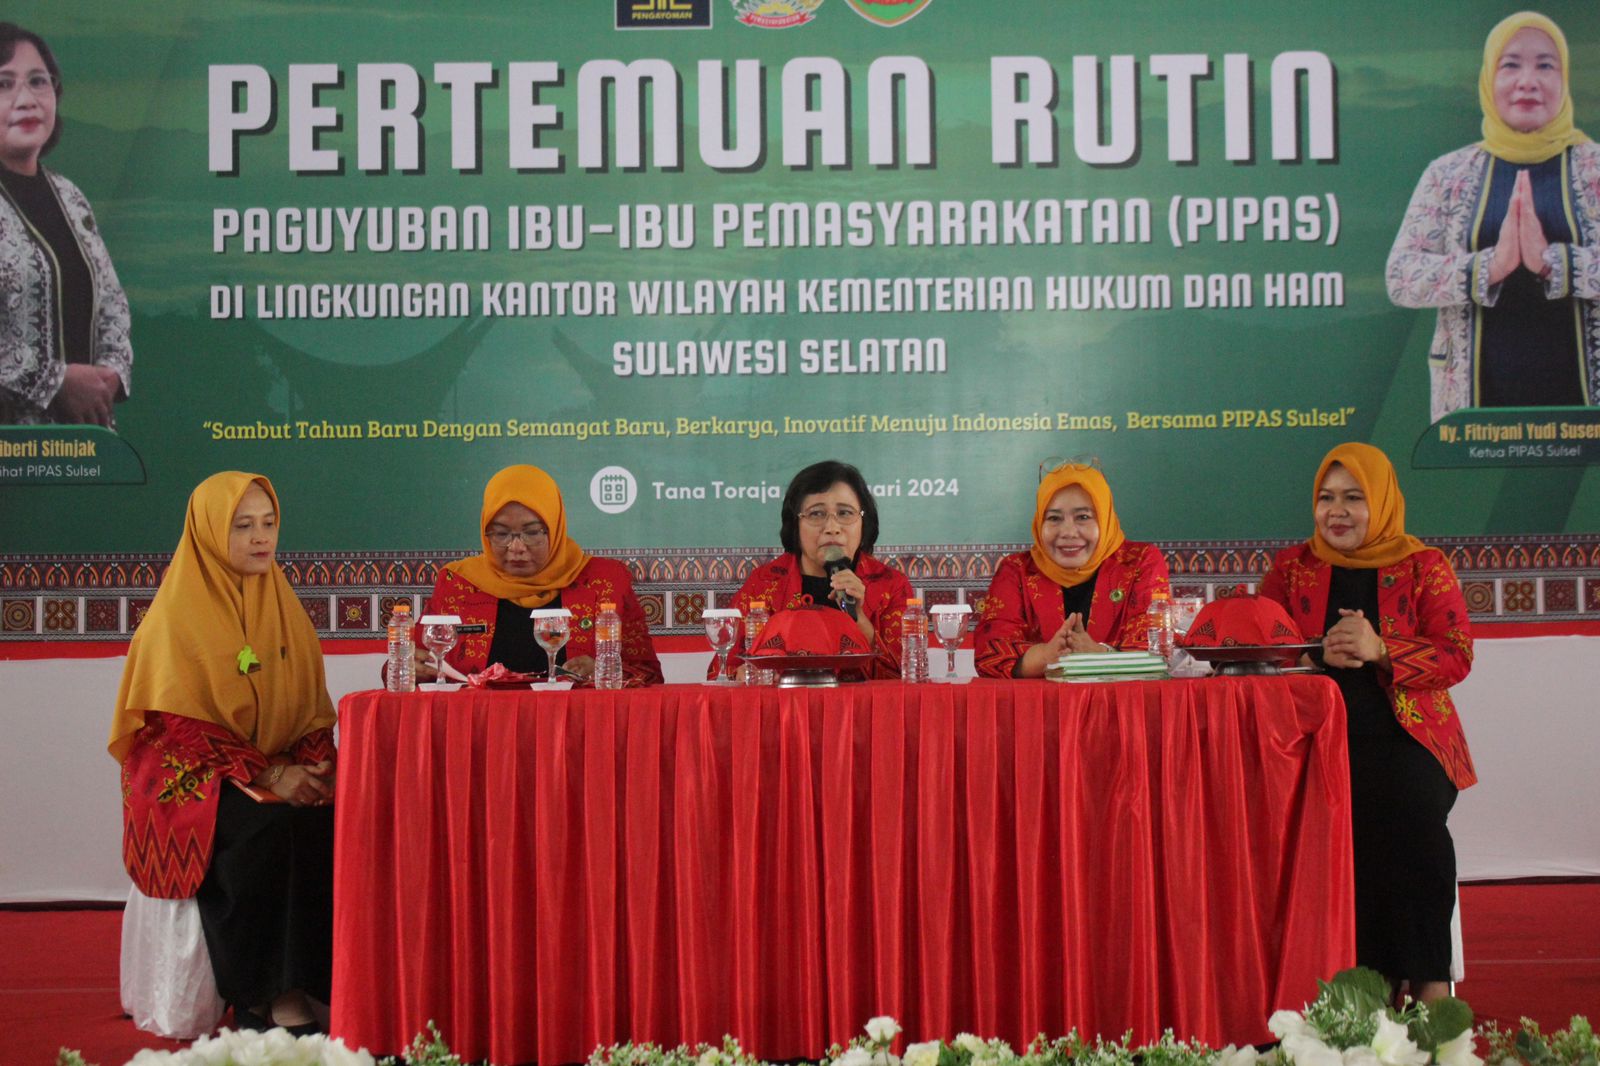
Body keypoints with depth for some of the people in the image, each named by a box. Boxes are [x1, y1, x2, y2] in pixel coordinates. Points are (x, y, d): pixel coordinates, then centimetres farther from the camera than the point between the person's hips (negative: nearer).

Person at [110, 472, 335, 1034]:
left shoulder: (284, 608, 13)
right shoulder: (176, 615, -3)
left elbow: (314, 711, 11)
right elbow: (174, 727, -10)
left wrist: (311, 765, -11)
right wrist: (266, 775, -20)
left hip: (287, 771, 4)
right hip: (190, 776, -4)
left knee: (334, 821, -26)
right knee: (267, 827, -34)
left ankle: (314, 983, -18)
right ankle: (269, 996, -23)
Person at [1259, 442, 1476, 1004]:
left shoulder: (1423, 566, 12)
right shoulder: (1292, 566, 17)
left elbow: (1457, 656, 3)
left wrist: (1380, 650, -14)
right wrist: (1320, 654, -11)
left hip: (1402, 731, -1)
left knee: (1407, 804, -31)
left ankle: (1428, 984, -21)